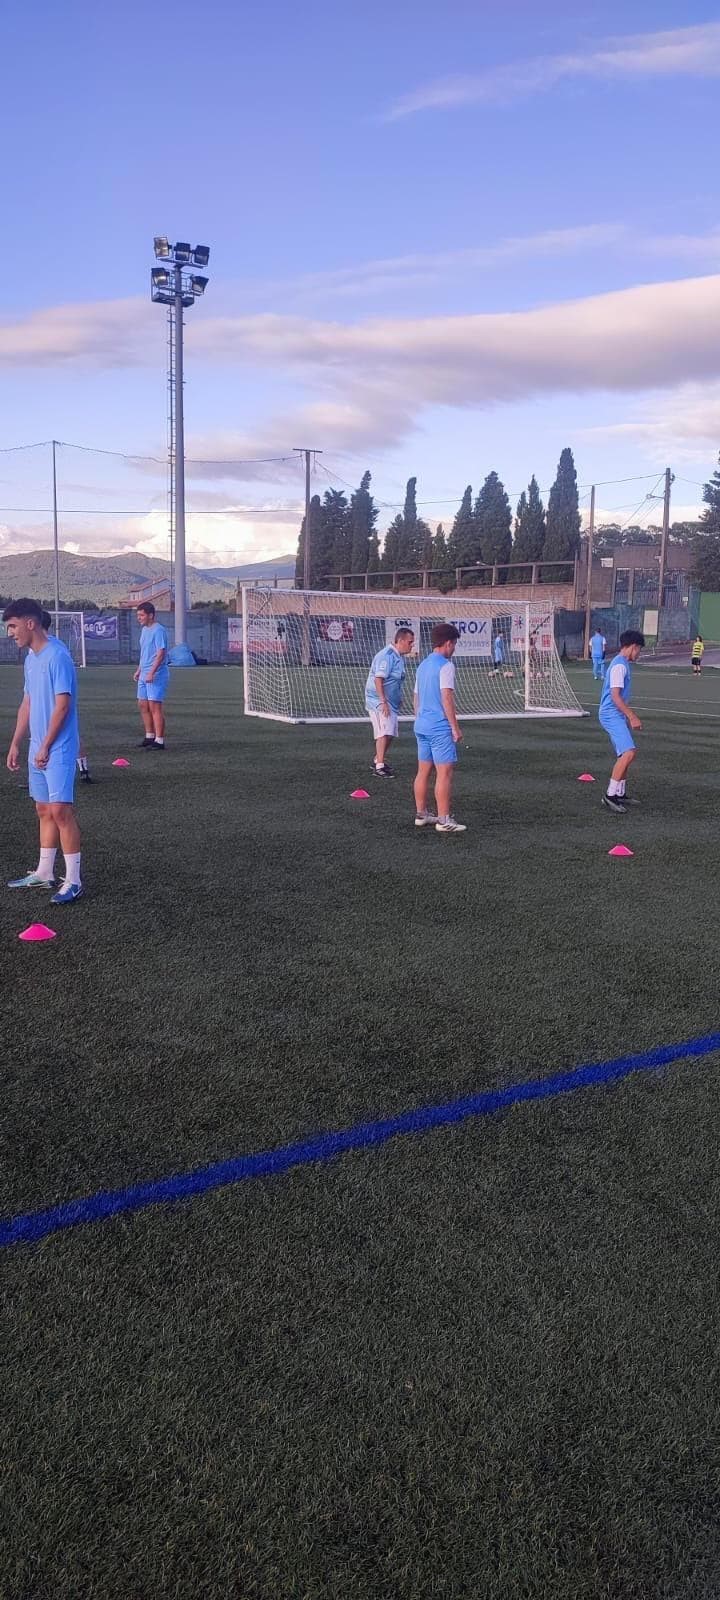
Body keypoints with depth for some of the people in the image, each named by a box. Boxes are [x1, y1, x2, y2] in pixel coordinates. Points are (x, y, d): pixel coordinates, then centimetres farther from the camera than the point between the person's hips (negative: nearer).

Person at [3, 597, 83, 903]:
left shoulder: (57, 655, -15)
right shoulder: (31, 658, 13)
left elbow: (62, 705, -19)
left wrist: (45, 747, -17)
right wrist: (16, 744, 18)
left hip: (57, 750, -9)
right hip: (38, 749, 9)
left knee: (60, 810, -9)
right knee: (44, 810, 14)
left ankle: (73, 881, -4)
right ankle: (44, 874, 24)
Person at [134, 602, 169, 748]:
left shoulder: (158, 630, -14)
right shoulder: (144, 629, 16)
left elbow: (161, 653, -20)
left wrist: (151, 673, -25)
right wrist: (139, 670, 23)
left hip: (156, 675, -10)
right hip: (144, 675, 10)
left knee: (154, 706, -9)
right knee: (143, 704, 13)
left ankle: (159, 741, -5)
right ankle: (149, 736, 25)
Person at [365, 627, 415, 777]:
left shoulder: (399, 657, 13)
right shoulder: (387, 656, -19)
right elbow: (378, 680, -25)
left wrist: (399, 699, 25)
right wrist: (383, 702, -28)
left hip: (391, 702, 10)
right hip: (379, 701, -10)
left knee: (390, 734, 15)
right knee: (384, 733, -15)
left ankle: (378, 760, 31)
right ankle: (379, 767, -14)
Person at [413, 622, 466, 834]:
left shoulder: (422, 665, 15)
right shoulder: (445, 666, -11)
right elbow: (447, 698, -17)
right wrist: (455, 728, -14)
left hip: (421, 726, 9)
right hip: (440, 728, -9)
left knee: (423, 772, 14)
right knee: (444, 773, -5)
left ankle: (421, 815, 21)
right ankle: (444, 820, -5)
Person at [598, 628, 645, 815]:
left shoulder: (623, 664, 17)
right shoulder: (619, 665, -15)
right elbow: (615, 696, -21)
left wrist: (631, 715, 34)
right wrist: (632, 717, -21)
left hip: (617, 716, 11)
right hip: (612, 715, -11)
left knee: (626, 755, 15)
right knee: (628, 752, -20)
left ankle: (620, 794, 24)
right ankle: (610, 795, -18)